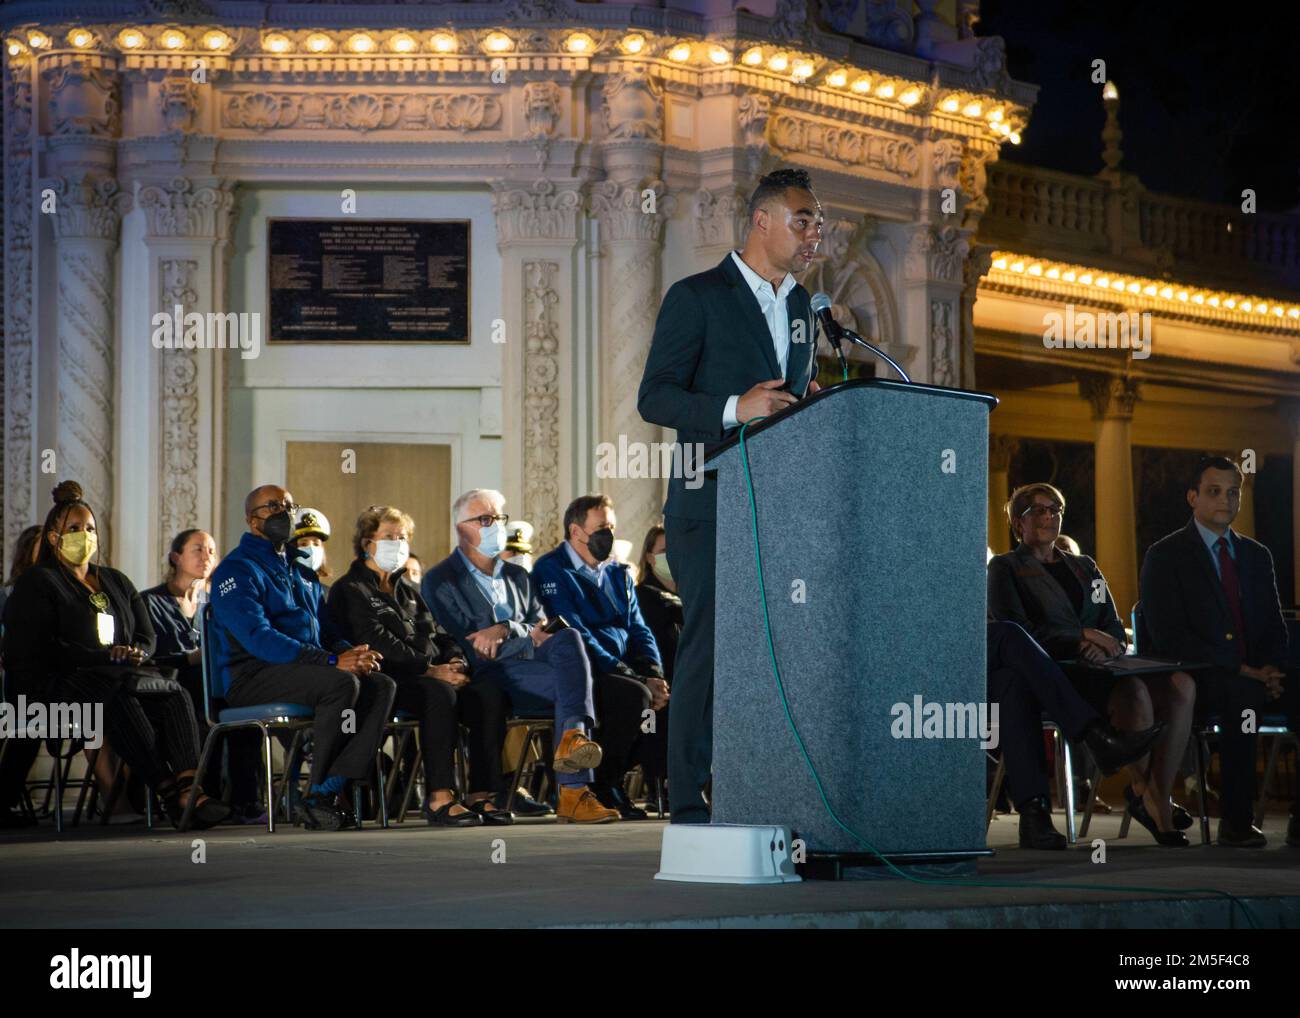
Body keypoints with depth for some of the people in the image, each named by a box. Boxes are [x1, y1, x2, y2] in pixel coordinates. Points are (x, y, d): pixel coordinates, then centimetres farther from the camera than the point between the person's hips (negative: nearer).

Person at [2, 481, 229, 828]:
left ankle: (187, 788, -47)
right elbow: (42, 650, -5)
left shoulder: (116, 582, 27)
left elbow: (146, 636, 21)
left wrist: (136, 654, -6)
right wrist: (107, 656, -14)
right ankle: (168, 790, -45)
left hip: (123, 674, 5)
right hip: (65, 682, -5)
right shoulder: (37, 583, 8)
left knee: (176, 696, -28)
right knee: (115, 695, -39)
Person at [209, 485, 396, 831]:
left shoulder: (302, 575, 25)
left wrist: (351, 652, -4)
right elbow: (258, 638, -17)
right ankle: (315, 793, -20)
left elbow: (327, 631, 23)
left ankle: (330, 790, -26)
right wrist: (333, 661, -24)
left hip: (305, 670, 8)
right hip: (253, 678, -8)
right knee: (341, 684, -31)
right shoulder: (237, 570, -3)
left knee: (382, 686, -17)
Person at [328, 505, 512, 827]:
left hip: (435, 676, 7)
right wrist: (430, 669, -18)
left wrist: (455, 662, -1)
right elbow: (377, 642, -9)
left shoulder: (408, 591, 30)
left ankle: (482, 796, -26)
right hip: (389, 681, -7)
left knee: (489, 695, -21)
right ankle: (439, 797, -40)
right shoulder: (351, 590, 6)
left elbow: (439, 635, 23)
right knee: (439, 693, -38)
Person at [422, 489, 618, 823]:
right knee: (568, 681, -31)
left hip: (528, 662, 5)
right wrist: (527, 636, -10)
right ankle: (574, 793, -43)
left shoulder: (518, 577, 27)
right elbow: (467, 648, -4)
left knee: (568, 638, -30)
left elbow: (541, 629, 16)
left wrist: (506, 629, -7)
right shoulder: (440, 580, 8)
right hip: (486, 677, -5)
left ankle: (573, 738, -46)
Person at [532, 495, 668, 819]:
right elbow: (575, 637, -13)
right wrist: (635, 679, -20)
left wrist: (654, 675, -7)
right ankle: (602, 789, -19)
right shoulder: (552, 571, -3)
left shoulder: (618, 573, 22)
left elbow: (639, 630, 16)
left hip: (623, 671, 7)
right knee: (635, 695, -34)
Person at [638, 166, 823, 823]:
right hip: (712, 505, -6)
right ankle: (688, 804, -6)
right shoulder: (696, 298, -2)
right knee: (709, 645, -9)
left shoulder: (800, 305, 20)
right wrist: (734, 409, -21)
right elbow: (654, 397, -8)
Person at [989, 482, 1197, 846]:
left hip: (1100, 667, 6)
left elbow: (1116, 629, 19)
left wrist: (1103, 647, -6)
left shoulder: (1084, 566, 29)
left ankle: (1159, 799, -28)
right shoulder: (1005, 568, 11)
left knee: (1181, 685, -26)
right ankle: (1141, 790, -18)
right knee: (1134, 691, -36)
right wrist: (1085, 635, -10)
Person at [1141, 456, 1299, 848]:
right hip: (1192, 679, -5)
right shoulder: (1164, 556, 0)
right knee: (1243, 696, -38)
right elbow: (1170, 637, -11)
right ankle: (1235, 820, -31)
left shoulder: (1256, 555, 18)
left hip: (1254, 676, 5)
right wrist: (1242, 672, -18)